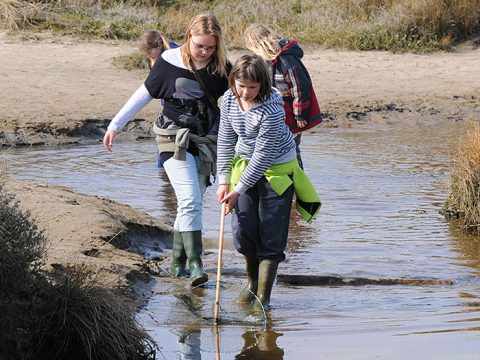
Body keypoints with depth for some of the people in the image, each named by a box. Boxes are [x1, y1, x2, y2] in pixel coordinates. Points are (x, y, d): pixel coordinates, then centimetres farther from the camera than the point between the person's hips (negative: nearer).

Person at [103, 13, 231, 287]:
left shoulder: (221, 67, -1)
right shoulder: (170, 62, -8)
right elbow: (144, 94, 0)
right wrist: (116, 125, 2)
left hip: (207, 141, 4)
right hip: (175, 139, -4)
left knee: (192, 203, 7)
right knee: (190, 200, -18)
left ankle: (178, 262, 16)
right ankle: (195, 264, -21)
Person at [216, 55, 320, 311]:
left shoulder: (271, 109, -29)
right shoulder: (229, 99, -9)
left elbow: (264, 154, -26)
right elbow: (226, 140, 1)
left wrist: (238, 189, -23)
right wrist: (223, 181, -4)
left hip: (277, 168, -5)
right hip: (246, 165, 5)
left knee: (271, 236, -5)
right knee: (242, 230, 2)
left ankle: (263, 297, -1)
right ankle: (253, 283, 25)